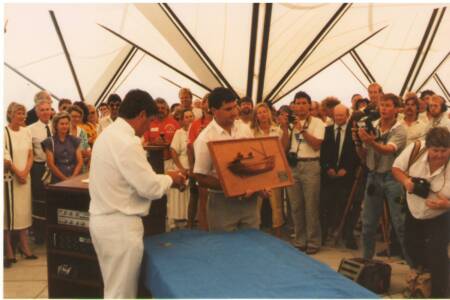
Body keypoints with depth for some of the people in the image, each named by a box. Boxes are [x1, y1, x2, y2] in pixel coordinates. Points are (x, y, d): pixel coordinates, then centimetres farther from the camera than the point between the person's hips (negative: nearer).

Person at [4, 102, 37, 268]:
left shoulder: (26, 132, 5)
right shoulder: (4, 132, -10)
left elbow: (30, 155, 7)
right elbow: (5, 158, -12)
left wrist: (25, 172, -7)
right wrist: (17, 173, -12)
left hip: (25, 176, 5)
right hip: (9, 177, -5)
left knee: (24, 210, 10)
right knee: (9, 211, -1)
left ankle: (24, 246, 20)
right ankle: (9, 250, 7)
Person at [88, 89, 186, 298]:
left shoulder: (109, 134, 10)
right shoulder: (127, 142, -21)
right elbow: (150, 188, -20)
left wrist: (162, 178, 11)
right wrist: (169, 179, -1)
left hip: (103, 220, 10)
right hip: (119, 225, -10)